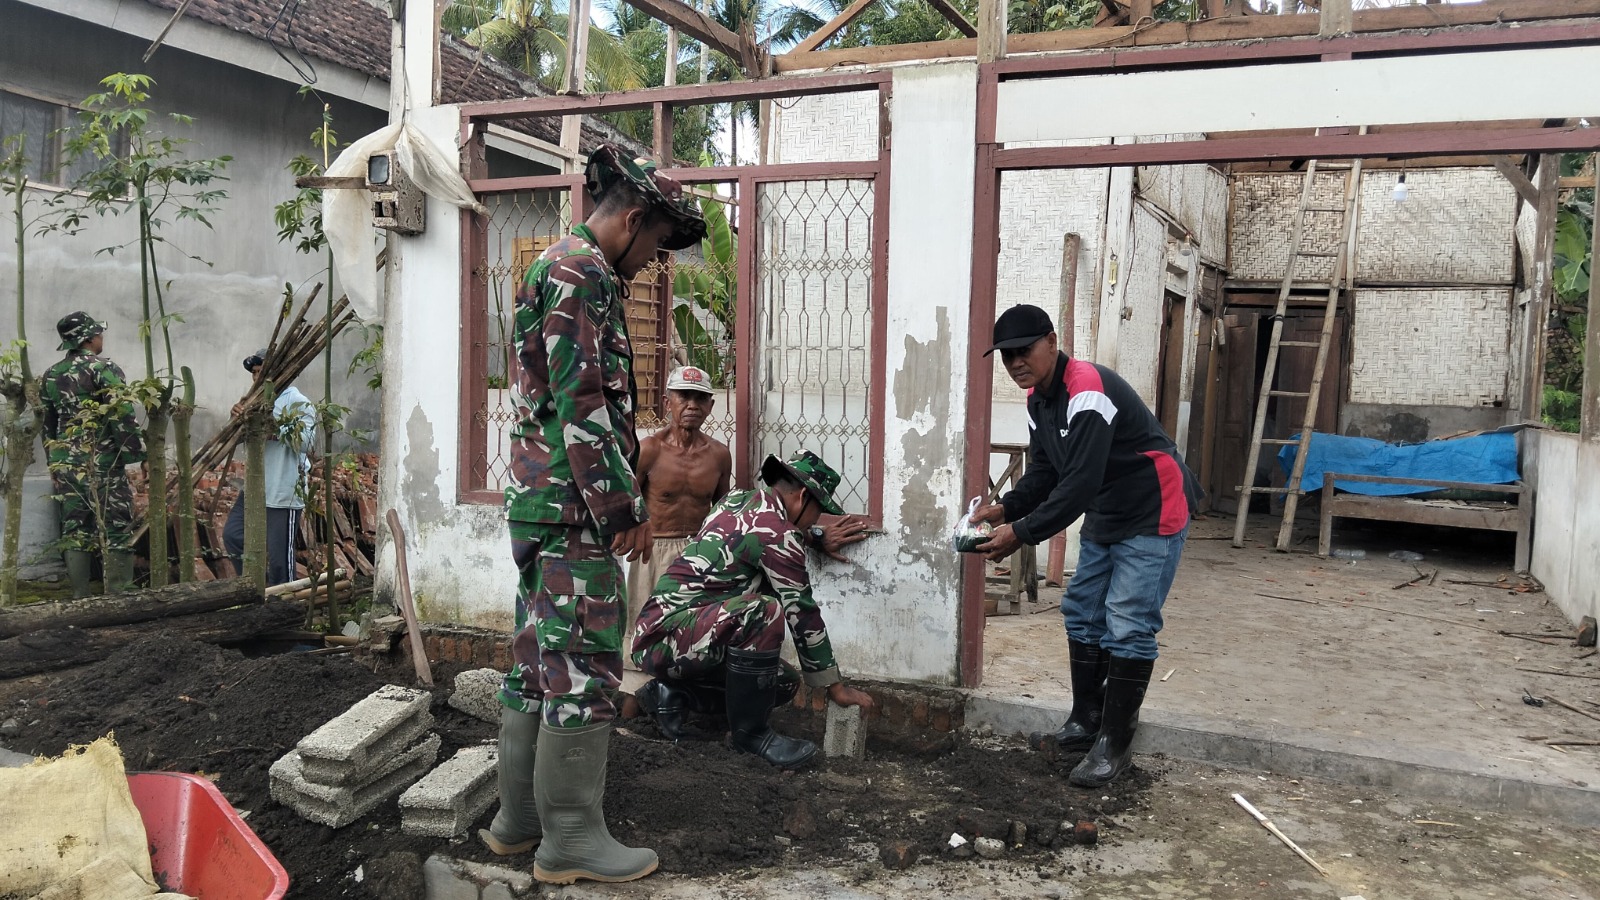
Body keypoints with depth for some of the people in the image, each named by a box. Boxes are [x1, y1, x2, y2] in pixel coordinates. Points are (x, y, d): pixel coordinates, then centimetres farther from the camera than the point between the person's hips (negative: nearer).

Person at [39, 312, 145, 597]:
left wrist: (55, 465, 23)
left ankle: (81, 599, 11)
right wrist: (137, 453, -10)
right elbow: (122, 415, -16)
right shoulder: (104, 369, -8)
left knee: (75, 532, 9)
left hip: (65, 466, 7)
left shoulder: (50, 376, 14)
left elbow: (46, 426, 18)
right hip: (102, 464, -7)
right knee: (117, 532, -3)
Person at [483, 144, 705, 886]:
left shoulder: (557, 266, 20)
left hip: (540, 500, 11)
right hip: (574, 503, -11)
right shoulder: (583, 272, -12)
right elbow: (582, 403, -20)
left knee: (537, 662, 14)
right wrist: (624, 507, -17)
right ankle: (571, 837, 5)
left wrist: (617, 501, 21)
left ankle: (519, 817, 23)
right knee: (585, 667, -4)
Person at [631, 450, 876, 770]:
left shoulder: (738, 499, 11)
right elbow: (802, 614, -11)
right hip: (666, 634, -10)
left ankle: (674, 694, 21)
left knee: (783, 680, 9)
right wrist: (835, 686, -3)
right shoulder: (777, 532, -14)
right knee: (763, 611, -31)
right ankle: (749, 730, -15)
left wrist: (820, 536, 33)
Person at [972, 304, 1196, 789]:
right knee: (1082, 613, 13)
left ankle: (1113, 746, -1)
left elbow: (1081, 483, -34)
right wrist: (1005, 508, -12)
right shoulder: (1038, 399, 3)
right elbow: (1044, 473, 6)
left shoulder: (1087, 391, -28)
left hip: (1153, 514, -10)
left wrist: (1021, 534, -33)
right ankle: (1088, 719, 26)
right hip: (1104, 517, 10)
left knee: (1127, 628, -10)